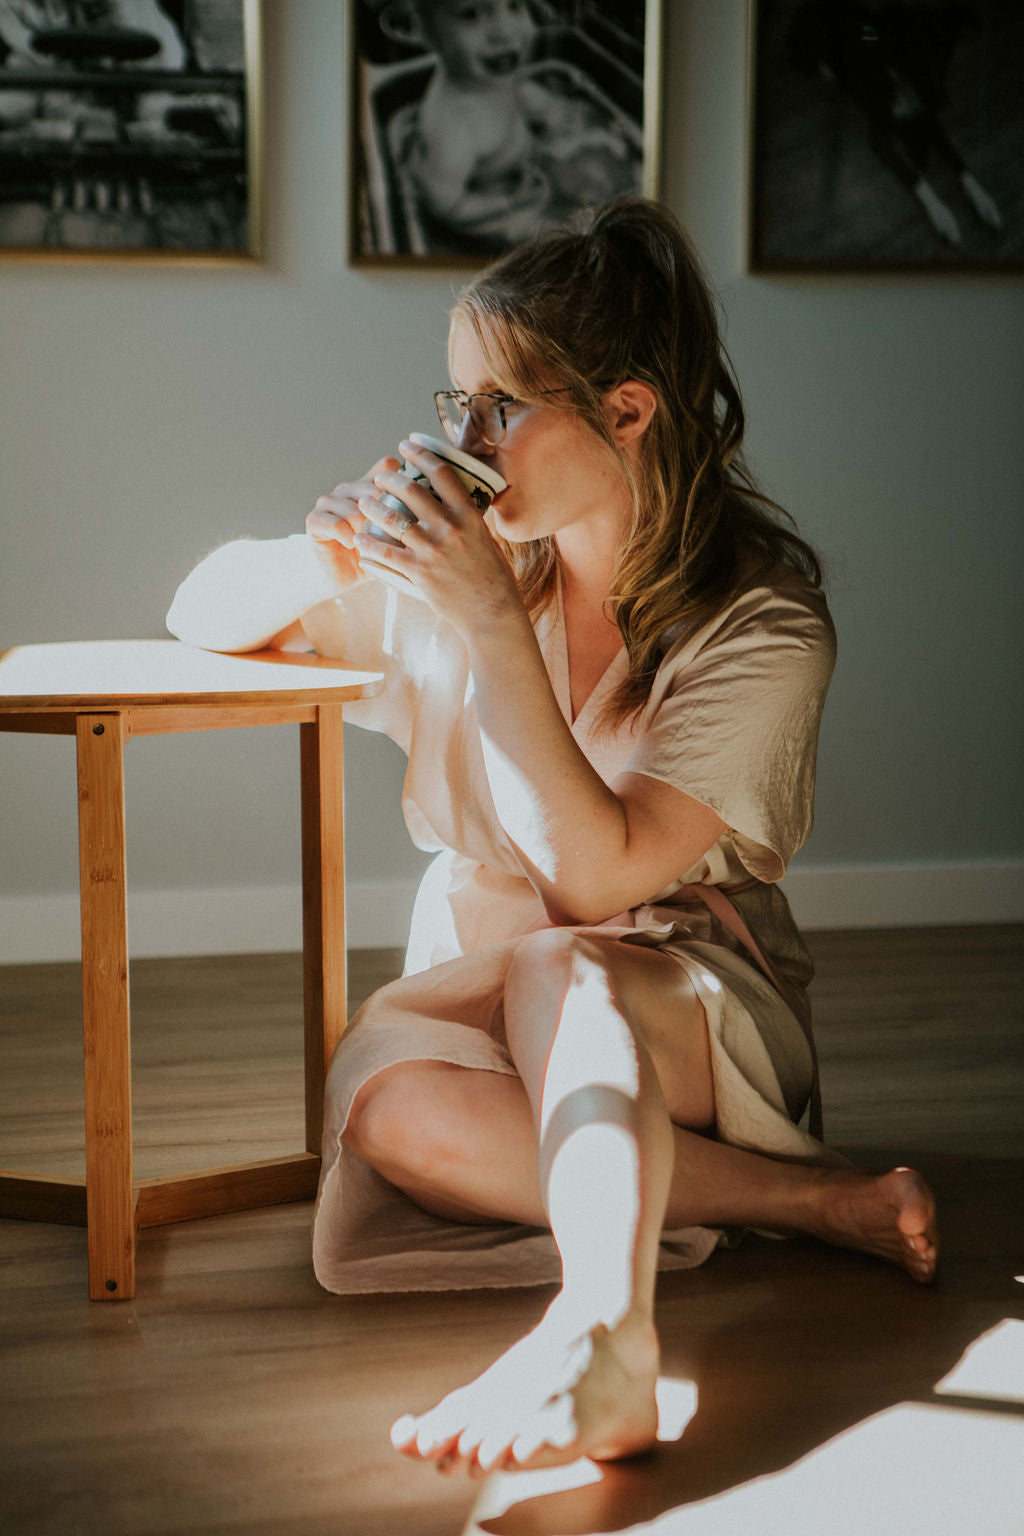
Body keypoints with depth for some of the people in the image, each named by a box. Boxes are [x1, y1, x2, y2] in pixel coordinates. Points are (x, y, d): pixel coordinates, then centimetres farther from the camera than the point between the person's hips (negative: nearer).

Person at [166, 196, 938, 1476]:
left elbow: (596, 872, -23)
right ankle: (810, 1200, -24)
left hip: (695, 1001, -4)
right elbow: (205, 615, 8)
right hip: (484, 997, 4)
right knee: (383, 1098, -30)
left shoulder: (761, 625, -14)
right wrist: (330, 553, -15)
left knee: (551, 967, -37)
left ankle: (602, 1326, -58)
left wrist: (495, 625, -26)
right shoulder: (471, 556, 0)